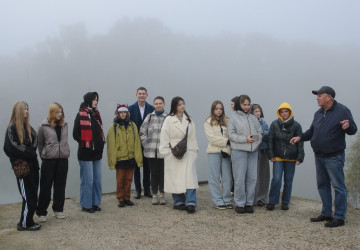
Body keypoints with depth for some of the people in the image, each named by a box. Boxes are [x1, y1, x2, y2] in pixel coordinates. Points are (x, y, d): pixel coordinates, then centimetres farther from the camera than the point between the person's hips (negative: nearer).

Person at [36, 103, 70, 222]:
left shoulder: (64, 125, 7)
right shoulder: (44, 126, -4)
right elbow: (40, 143, 3)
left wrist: (65, 152, 8)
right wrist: (43, 156, 4)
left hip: (63, 159, 4)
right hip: (49, 160, -4)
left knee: (60, 185, 10)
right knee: (45, 186, 3)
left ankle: (58, 209, 22)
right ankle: (41, 212, 13)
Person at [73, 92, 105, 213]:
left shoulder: (96, 114, 13)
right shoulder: (81, 115, -9)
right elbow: (75, 134, -10)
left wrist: (101, 142, 9)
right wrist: (85, 143, -10)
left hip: (97, 152, 7)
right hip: (86, 153, -7)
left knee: (97, 179, 11)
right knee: (88, 180, -2)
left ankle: (95, 203, 22)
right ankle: (86, 204, 10)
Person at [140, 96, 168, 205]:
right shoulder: (149, 117, 6)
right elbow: (142, 132, 10)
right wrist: (146, 144, 4)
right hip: (151, 150, 1)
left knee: (163, 173, 5)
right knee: (154, 173, 7)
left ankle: (162, 195, 17)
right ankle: (154, 195, 16)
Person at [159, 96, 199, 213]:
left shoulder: (189, 120, 12)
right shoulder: (169, 120, -1)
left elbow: (193, 136, 15)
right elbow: (164, 137, -2)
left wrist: (195, 149, 10)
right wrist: (166, 152, -7)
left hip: (188, 153, 3)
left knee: (189, 177, -7)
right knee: (176, 178, 3)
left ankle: (190, 203, -7)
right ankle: (178, 202, 16)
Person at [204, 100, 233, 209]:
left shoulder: (227, 121, 11)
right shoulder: (208, 122, 4)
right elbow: (212, 138, -6)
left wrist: (227, 149, -10)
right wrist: (226, 141, -12)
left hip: (226, 152, 2)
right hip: (214, 152, -2)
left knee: (227, 177, 3)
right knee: (215, 178, 1)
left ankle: (227, 200, 13)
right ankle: (218, 202, 7)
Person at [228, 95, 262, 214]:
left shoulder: (253, 118, 16)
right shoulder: (234, 117, 2)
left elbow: (259, 132, 14)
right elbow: (231, 134, -4)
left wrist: (256, 139, -6)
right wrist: (245, 139, -14)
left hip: (253, 151, 5)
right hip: (239, 151, -5)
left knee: (252, 178, 6)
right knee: (239, 179, -4)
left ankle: (249, 203, 15)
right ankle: (240, 204, 7)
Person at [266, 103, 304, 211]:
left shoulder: (296, 125, 2)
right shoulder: (274, 124, 2)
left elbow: (300, 142, 2)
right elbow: (270, 140, 4)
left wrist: (300, 157, -4)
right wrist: (271, 155, -3)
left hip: (291, 158, 1)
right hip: (278, 157, -1)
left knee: (288, 180, 8)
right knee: (276, 179, -8)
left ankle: (285, 202, 21)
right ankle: (272, 201, 6)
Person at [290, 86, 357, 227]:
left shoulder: (342, 111, -8)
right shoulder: (318, 113, 13)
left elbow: (353, 130, -9)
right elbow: (312, 131, 21)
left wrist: (348, 126, -32)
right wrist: (300, 137, 6)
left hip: (334, 157, -8)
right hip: (319, 156, 8)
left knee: (338, 186, -3)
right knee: (322, 185, 14)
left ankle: (339, 217, 4)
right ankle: (326, 214, 25)